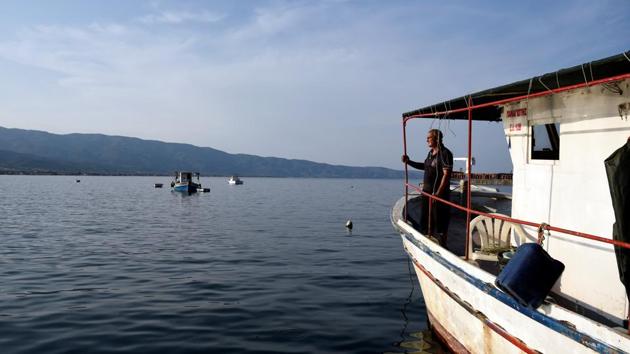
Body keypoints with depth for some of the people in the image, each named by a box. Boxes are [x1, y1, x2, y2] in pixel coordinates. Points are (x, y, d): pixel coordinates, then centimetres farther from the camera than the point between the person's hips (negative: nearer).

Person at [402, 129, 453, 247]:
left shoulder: (445, 153, -13)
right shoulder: (431, 152, 13)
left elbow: (446, 174, -19)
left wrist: (438, 193, -23)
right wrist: (409, 162, 21)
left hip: (439, 194, -9)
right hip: (427, 192, 9)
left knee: (439, 223, -3)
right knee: (425, 221, 17)